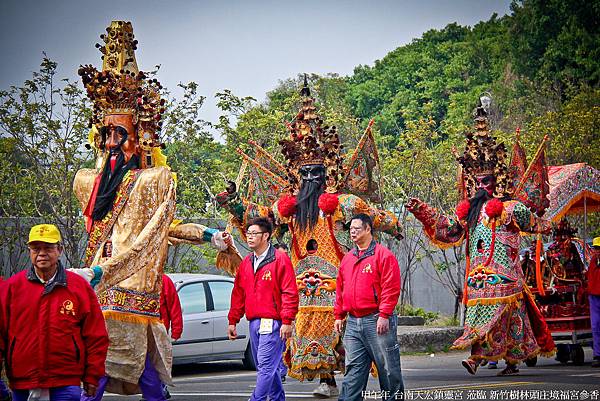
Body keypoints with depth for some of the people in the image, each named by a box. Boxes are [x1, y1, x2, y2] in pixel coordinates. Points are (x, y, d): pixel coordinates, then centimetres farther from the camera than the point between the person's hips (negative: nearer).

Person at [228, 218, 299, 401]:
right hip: (254, 323, 8)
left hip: (272, 323, -8)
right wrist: (233, 321, 15)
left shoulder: (280, 259, -6)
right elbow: (238, 293, 18)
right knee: (264, 366, 13)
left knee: (266, 366, -10)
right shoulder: (246, 262, 15)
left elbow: (290, 293, -11)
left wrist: (287, 321, -16)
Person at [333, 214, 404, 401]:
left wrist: (384, 315, -18)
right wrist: (339, 315, 15)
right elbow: (341, 290, 21)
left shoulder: (383, 255, -6)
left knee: (388, 370, 2)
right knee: (353, 371, 4)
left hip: (376, 322, -6)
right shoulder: (347, 259, 16)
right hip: (353, 324, 6)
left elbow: (391, 288, -13)